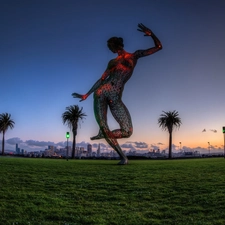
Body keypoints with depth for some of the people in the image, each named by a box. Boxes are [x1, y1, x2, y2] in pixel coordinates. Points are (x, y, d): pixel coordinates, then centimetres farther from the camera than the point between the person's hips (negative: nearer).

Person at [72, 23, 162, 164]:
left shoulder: (134, 56, 17)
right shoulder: (112, 62, 23)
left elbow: (158, 47, 17)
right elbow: (102, 79, 25)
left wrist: (150, 34, 3)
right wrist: (87, 94, 24)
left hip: (116, 97, -1)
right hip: (102, 92, 1)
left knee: (127, 131, -8)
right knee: (103, 127, -8)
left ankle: (104, 134, 11)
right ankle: (123, 157, 0)